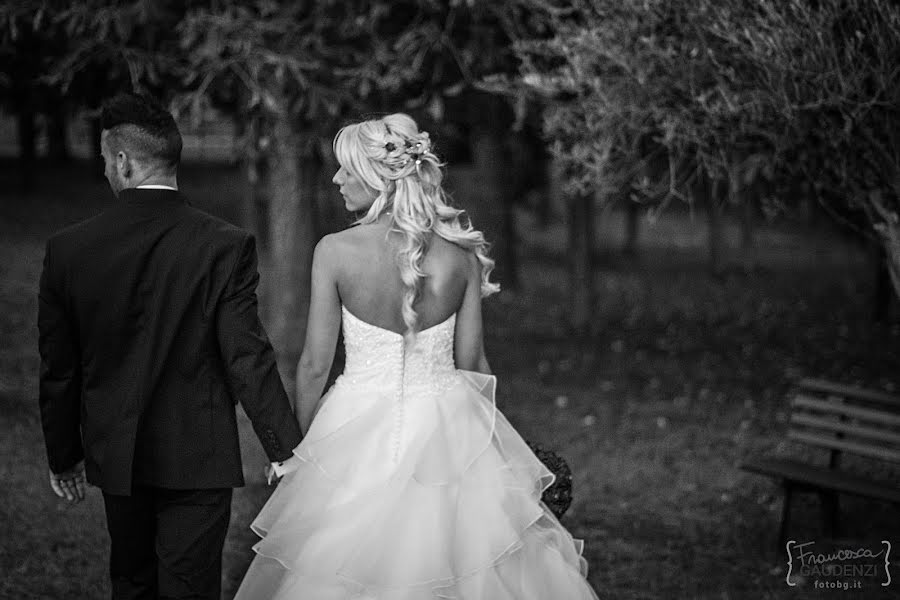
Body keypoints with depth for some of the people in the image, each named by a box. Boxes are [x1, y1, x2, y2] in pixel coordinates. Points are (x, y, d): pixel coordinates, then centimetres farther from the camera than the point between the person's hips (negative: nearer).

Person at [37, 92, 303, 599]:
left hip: (116, 458, 3)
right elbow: (248, 360, -15)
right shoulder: (225, 246, -13)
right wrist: (287, 450, -7)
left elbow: (58, 371, 1)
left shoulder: (68, 250, -6)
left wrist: (64, 457, 14)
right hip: (199, 460, -3)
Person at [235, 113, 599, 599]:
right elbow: (472, 361, 1)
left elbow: (315, 364, -6)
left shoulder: (335, 252, -12)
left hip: (360, 432, -2)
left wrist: (300, 440, 9)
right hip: (450, 428, 2)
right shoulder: (460, 254, -5)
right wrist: (483, 429, 17)